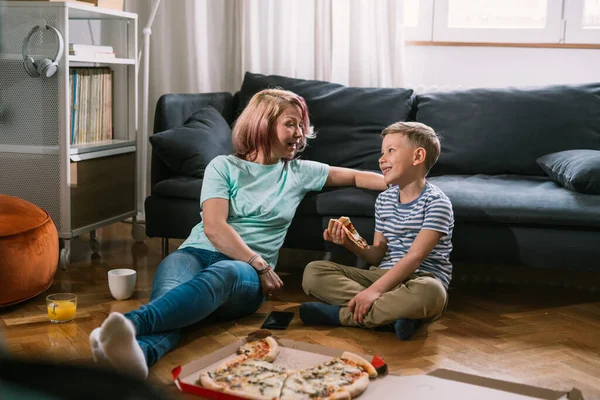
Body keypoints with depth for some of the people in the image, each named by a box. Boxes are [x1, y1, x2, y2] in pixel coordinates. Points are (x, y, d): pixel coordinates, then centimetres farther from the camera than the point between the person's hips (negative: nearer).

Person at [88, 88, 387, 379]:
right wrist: (261, 266, -13)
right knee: (169, 289, -39)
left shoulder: (299, 172, 21)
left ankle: (133, 323, -67)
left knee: (222, 274, -40)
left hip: (247, 270, 0)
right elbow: (213, 227, -4)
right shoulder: (223, 167, 9)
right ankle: (140, 351, -72)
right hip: (199, 252, 0)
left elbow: (356, 176, 29)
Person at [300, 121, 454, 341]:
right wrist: (348, 242, -8)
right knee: (313, 271, -10)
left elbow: (415, 256, -20)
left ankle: (342, 314, -27)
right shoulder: (384, 199, 12)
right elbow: (377, 255, 12)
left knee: (429, 293, -43)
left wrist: (375, 290, -29)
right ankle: (393, 312, -23)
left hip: (420, 279, -6)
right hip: (383, 274, 6)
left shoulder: (436, 202, -10)